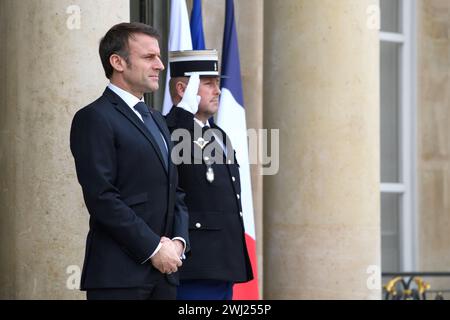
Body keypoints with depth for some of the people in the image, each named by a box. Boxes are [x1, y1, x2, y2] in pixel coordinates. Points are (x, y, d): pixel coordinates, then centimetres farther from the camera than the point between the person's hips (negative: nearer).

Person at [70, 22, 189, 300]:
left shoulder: (157, 120, 21)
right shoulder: (95, 118, -7)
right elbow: (102, 197, -15)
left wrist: (179, 241, 2)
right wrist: (153, 248, -14)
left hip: (164, 270, 8)